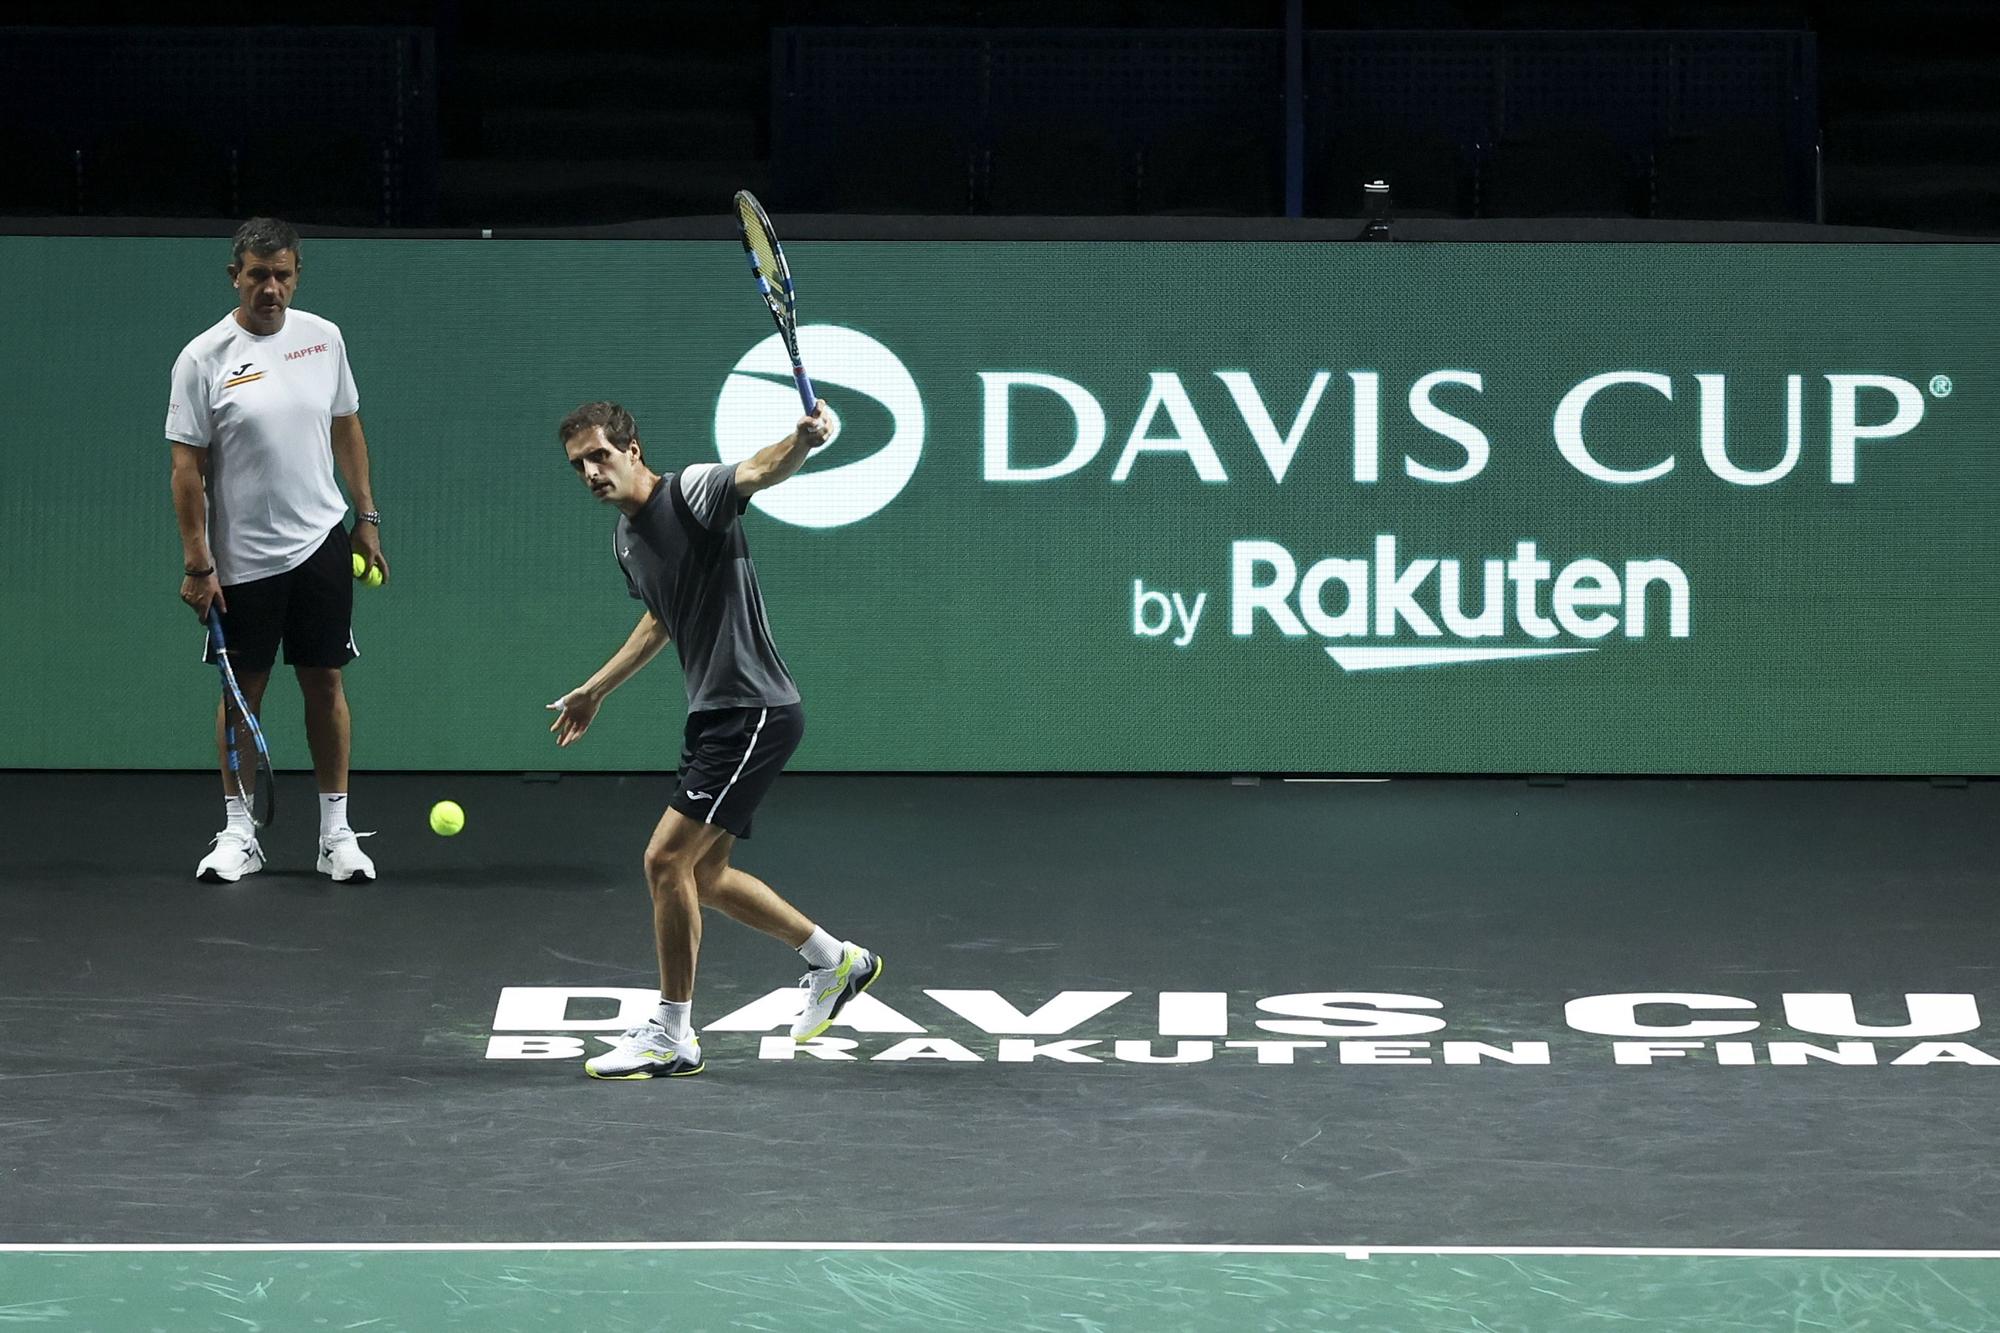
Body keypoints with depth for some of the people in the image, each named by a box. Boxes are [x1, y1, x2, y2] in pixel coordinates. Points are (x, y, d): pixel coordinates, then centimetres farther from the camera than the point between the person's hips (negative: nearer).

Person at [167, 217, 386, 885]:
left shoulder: (323, 338, 2)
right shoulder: (204, 359, -10)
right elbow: (187, 467, -8)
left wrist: (367, 517, 11)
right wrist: (197, 563, -11)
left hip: (321, 542, 3)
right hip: (242, 558, -2)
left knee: (325, 681, 4)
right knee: (244, 689, 5)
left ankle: (336, 831, 10)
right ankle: (238, 833, 14)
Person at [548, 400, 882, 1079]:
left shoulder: (692, 491, -15)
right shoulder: (625, 537, 11)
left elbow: (760, 471, -36)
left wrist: (802, 441, -58)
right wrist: (596, 689, 37)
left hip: (755, 711, -10)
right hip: (711, 715, 10)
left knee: (667, 859, -12)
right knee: (705, 876, 17)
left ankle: (670, 1036, -1)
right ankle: (835, 960, 35)